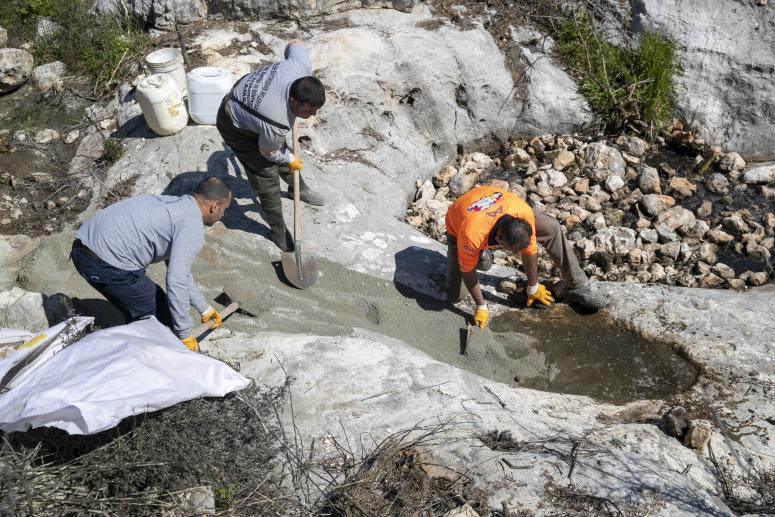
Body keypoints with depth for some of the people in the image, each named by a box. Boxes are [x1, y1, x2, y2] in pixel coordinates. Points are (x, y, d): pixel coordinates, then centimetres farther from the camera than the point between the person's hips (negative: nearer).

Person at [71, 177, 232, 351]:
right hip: (108, 265, -10)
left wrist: (205, 309, 35)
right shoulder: (192, 227, -10)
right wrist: (185, 336, -9)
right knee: (161, 316, 6)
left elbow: (179, 270, 29)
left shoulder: (173, 203, 21)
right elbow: (176, 282, -18)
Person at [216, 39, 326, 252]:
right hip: (235, 126, -7)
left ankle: (298, 188, 54)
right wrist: (291, 160, -1)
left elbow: (294, 43, -7)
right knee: (267, 178, -3)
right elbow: (268, 152, -21)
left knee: (283, 151, 25)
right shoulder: (277, 123, -44)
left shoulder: (303, 67, -32)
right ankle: (278, 231, 16)